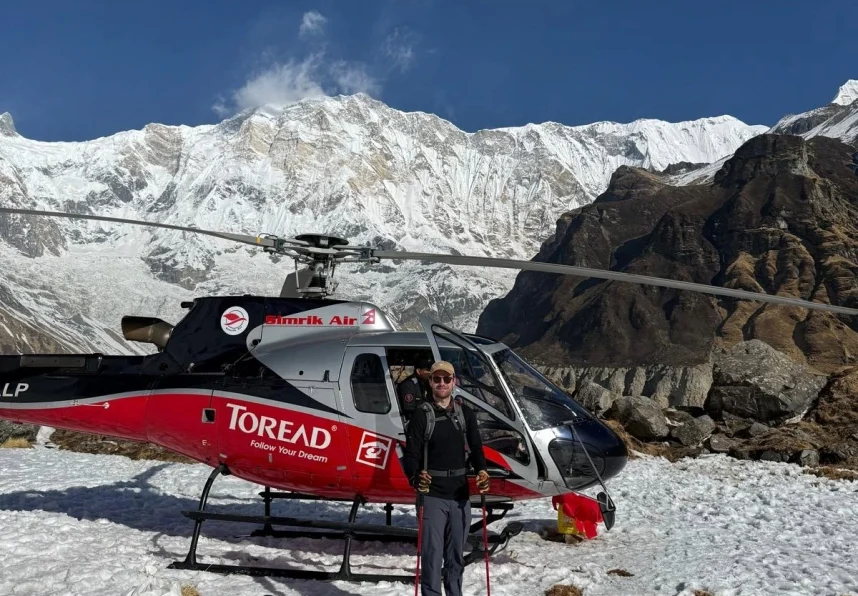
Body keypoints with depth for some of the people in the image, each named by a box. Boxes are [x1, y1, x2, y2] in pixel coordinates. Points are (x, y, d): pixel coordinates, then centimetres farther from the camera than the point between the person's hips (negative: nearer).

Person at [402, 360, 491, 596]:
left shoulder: (466, 413, 9)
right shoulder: (421, 415, -2)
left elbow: (475, 448, 6)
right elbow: (410, 454, -7)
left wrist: (481, 471, -13)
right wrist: (416, 477, -27)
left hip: (460, 494, 4)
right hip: (432, 494, -4)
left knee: (456, 554, 13)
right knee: (432, 553, -5)